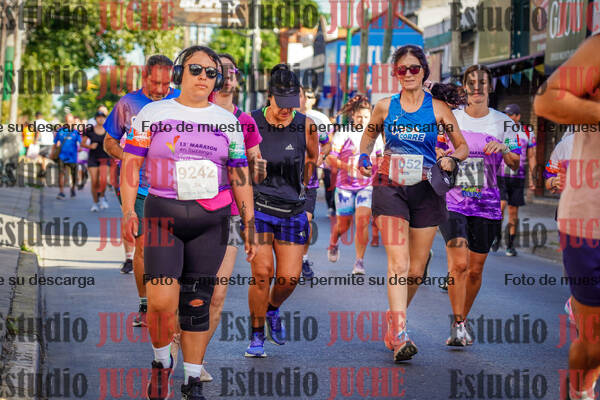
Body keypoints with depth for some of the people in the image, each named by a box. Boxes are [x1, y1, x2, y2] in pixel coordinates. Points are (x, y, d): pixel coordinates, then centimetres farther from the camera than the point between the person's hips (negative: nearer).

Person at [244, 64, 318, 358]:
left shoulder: (305, 126, -3)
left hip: (292, 210, 2)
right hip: (258, 206, -2)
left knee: (289, 277, -3)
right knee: (262, 271, -15)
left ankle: (273, 309, 33)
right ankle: (257, 335, 4)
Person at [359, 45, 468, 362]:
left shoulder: (438, 108, 3)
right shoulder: (385, 107, 5)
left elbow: (462, 146, 10)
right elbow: (369, 136, 23)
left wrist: (451, 160, -11)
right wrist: (364, 157, 3)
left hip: (426, 190, 1)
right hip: (390, 187, -1)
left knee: (416, 269, 7)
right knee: (398, 263, -17)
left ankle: (392, 325, 29)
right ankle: (400, 336, -24)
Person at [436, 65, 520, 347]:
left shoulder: (503, 122, 4)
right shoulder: (450, 118, 4)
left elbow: (515, 165, 4)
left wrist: (504, 149, -15)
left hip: (487, 205, 2)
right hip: (452, 201, -1)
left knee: (475, 269, 6)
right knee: (459, 264, -16)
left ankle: (462, 318, 26)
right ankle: (458, 325, -7)